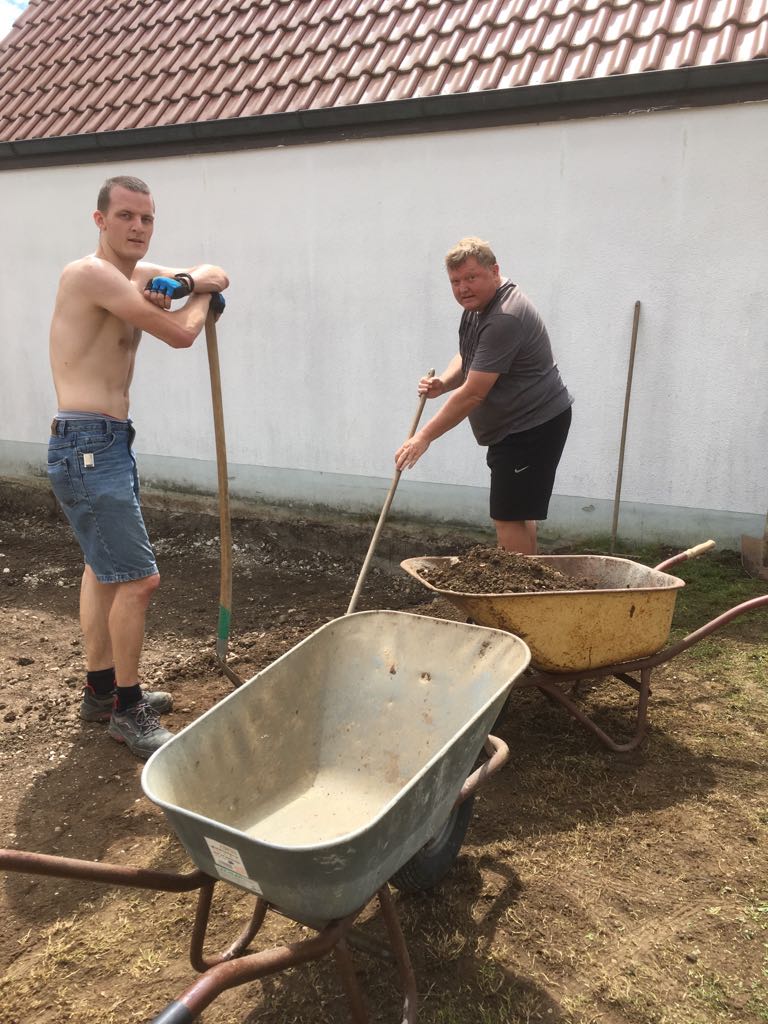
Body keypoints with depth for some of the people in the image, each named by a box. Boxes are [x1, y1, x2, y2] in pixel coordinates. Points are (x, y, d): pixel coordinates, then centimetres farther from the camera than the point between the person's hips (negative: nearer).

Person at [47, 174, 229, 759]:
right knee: (139, 578, -10)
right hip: (87, 445, -11)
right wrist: (200, 290, 3)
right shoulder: (91, 273, -15)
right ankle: (128, 712, 7)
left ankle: (101, 690, 34)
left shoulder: (142, 274, 12)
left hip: (109, 443, 11)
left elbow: (218, 279, 14)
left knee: (104, 566, 18)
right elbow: (180, 335, -18)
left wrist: (183, 283, -8)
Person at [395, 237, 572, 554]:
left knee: (508, 517, -10)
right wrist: (442, 383, -4)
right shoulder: (476, 306, 8)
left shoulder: (505, 319, -25)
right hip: (515, 424, 10)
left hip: (533, 426, -10)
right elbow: (467, 359, 19)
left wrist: (424, 437, -20)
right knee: (518, 511, 16)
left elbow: (473, 394, -26)